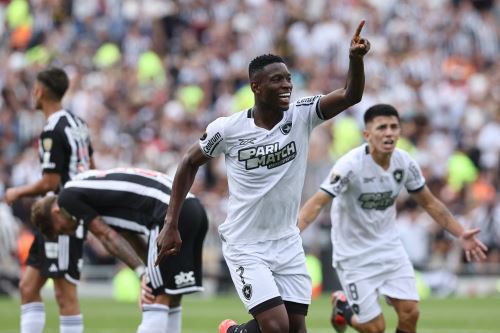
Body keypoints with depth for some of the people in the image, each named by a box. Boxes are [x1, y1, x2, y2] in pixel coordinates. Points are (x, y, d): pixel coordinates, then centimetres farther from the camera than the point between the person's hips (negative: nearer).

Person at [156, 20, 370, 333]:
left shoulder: (302, 116, -7)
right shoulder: (228, 129, -11)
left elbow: (351, 95, -20)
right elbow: (190, 163, 4)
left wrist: (356, 58, -40)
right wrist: (171, 224, 2)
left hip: (288, 243, 4)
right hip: (246, 245, -4)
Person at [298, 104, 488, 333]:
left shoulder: (405, 163, -7)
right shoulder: (351, 165, -24)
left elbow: (429, 203, 9)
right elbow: (317, 202, -30)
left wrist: (460, 234, 3)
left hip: (390, 247, 5)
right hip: (355, 254, -5)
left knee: (409, 313, -7)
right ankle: (342, 305, 28)